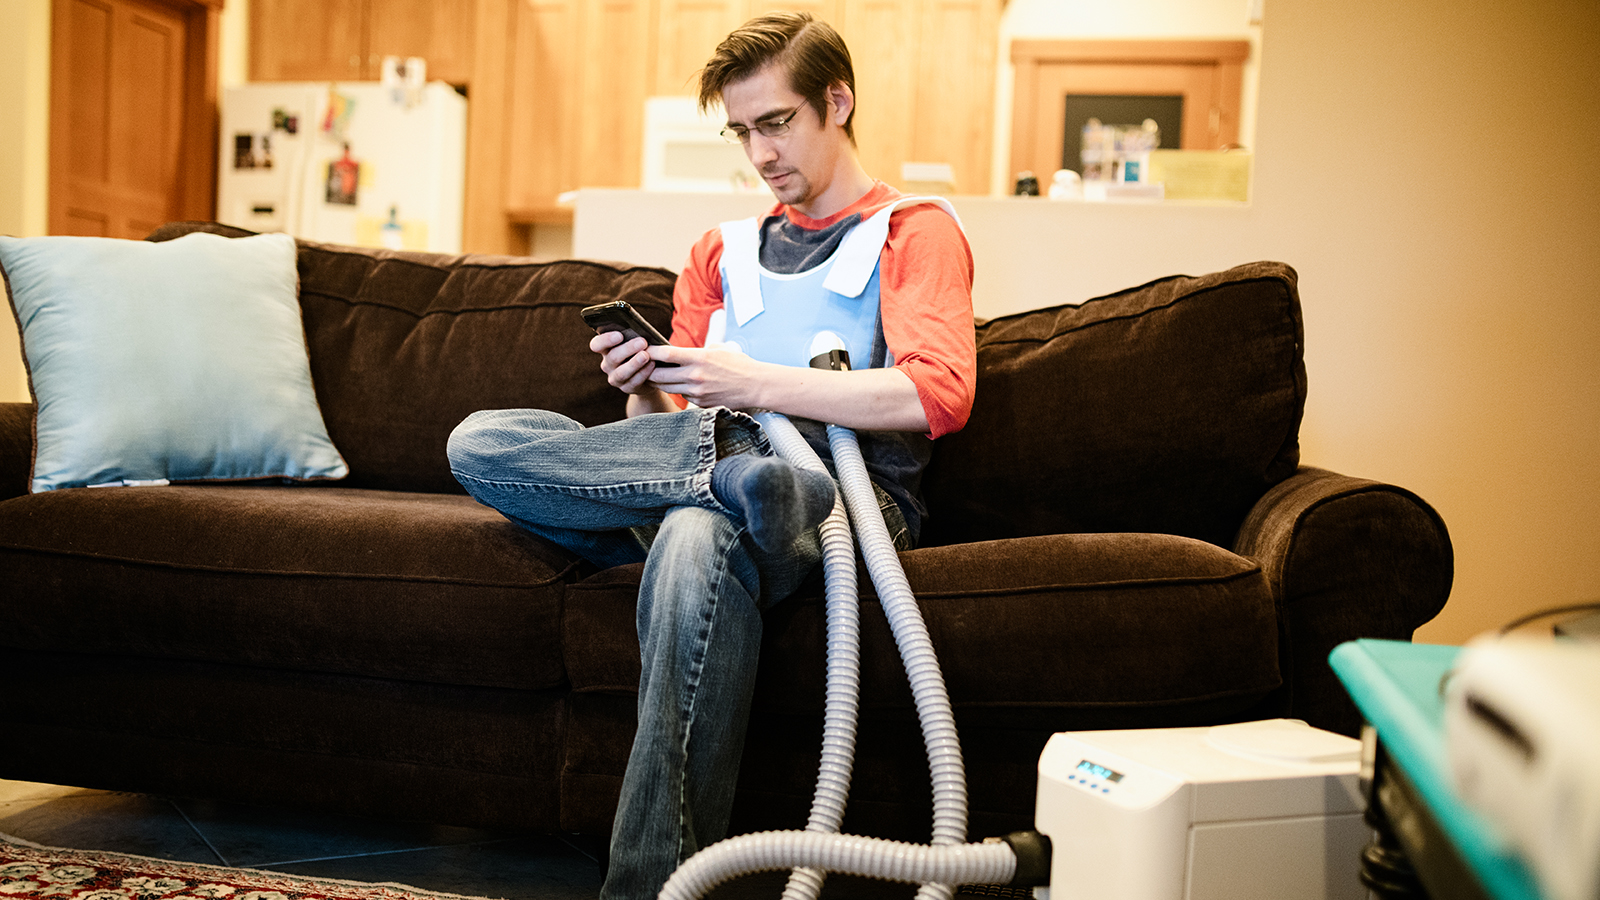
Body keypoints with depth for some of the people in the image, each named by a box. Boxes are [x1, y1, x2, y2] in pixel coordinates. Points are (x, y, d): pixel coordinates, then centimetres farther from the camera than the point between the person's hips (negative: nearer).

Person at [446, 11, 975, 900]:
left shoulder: (914, 231, 10)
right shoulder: (720, 252, 27)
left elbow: (938, 394, -9)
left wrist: (755, 384, -12)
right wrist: (643, 395, -2)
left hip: (855, 489, -5)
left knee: (697, 536, -41)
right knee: (480, 443, -16)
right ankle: (743, 477, -31)